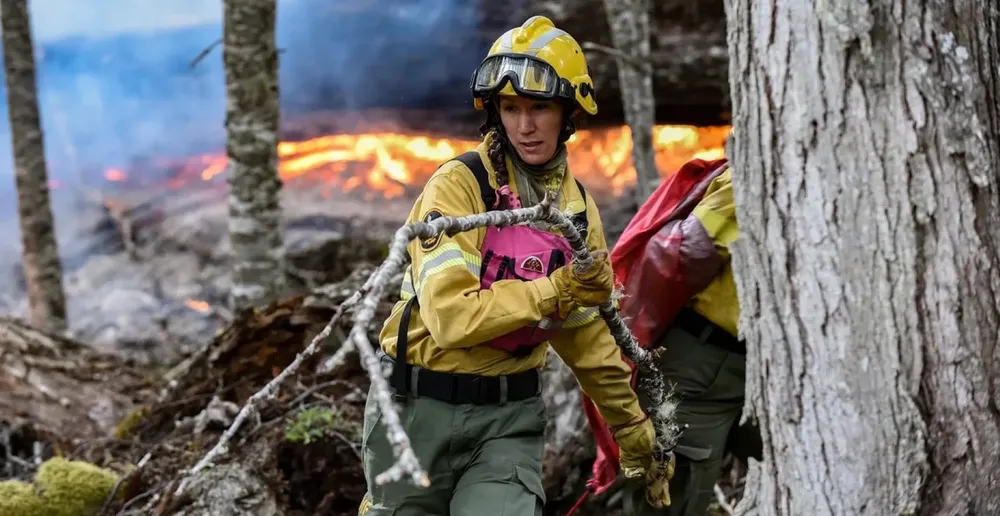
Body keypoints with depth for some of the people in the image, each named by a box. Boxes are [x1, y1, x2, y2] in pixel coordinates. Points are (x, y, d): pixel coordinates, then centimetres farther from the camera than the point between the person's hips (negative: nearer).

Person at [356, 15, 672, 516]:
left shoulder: (578, 208, 5)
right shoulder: (459, 185, -14)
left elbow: (587, 332, 15)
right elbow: (451, 316, -25)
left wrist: (633, 427, 20)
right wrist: (553, 292, -28)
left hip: (510, 417, 3)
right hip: (420, 406, -3)